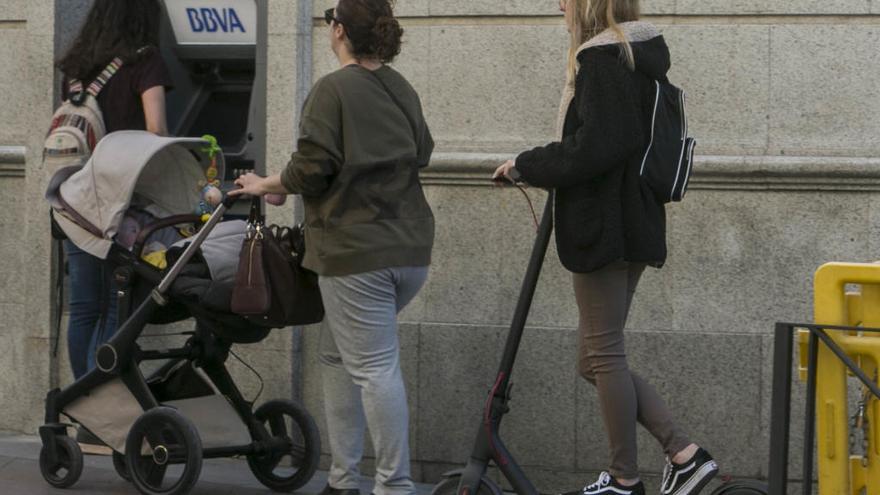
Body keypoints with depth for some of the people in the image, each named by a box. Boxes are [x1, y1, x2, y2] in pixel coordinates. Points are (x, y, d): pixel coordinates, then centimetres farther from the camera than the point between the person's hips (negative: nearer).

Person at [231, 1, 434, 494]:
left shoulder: (334, 90, -11)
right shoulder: (403, 90, 11)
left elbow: (312, 171, -14)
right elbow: (422, 154, 19)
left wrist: (266, 186, 4)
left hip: (358, 250, -8)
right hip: (411, 248, 8)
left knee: (375, 368, -5)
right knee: (339, 355, 17)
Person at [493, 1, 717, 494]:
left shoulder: (603, 58, -16)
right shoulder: (643, 55, 13)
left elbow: (594, 147, -23)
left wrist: (528, 166, -10)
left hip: (603, 227, -10)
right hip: (634, 226, 10)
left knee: (604, 355, 2)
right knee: (599, 358, 14)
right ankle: (685, 453, 9)